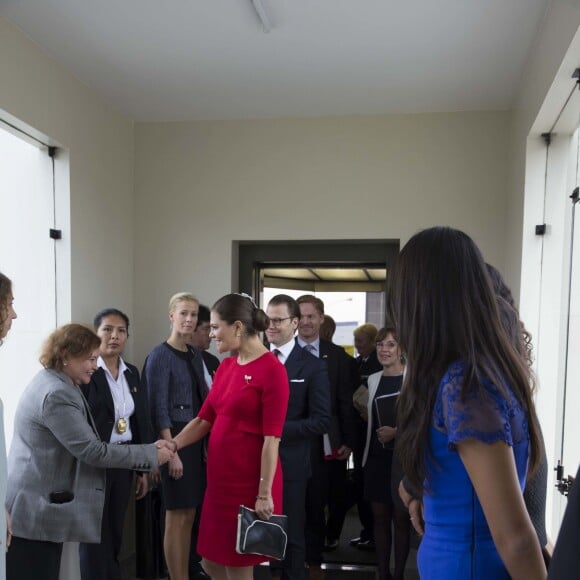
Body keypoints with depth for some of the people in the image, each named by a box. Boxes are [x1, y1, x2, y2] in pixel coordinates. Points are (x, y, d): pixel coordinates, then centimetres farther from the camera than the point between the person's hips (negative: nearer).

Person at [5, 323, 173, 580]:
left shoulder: (56, 384, 12)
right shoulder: (57, 394, -21)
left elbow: (84, 445, 14)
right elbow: (92, 451, -21)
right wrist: (151, 454, -15)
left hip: (42, 506, 10)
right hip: (34, 513, -10)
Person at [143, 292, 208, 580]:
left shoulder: (195, 355, 11)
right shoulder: (160, 355, -10)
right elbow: (158, 408, -14)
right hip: (175, 439, -7)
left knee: (189, 516, 14)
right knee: (176, 517, 2)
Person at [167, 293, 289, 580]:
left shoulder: (272, 370, -15)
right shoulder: (225, 366, 9)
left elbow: (272, 438, -17)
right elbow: (204, 419, 10)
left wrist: (264, 493, -17)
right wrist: (172, 445, -3)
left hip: (249, 479, -8)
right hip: (221, 476, 8)